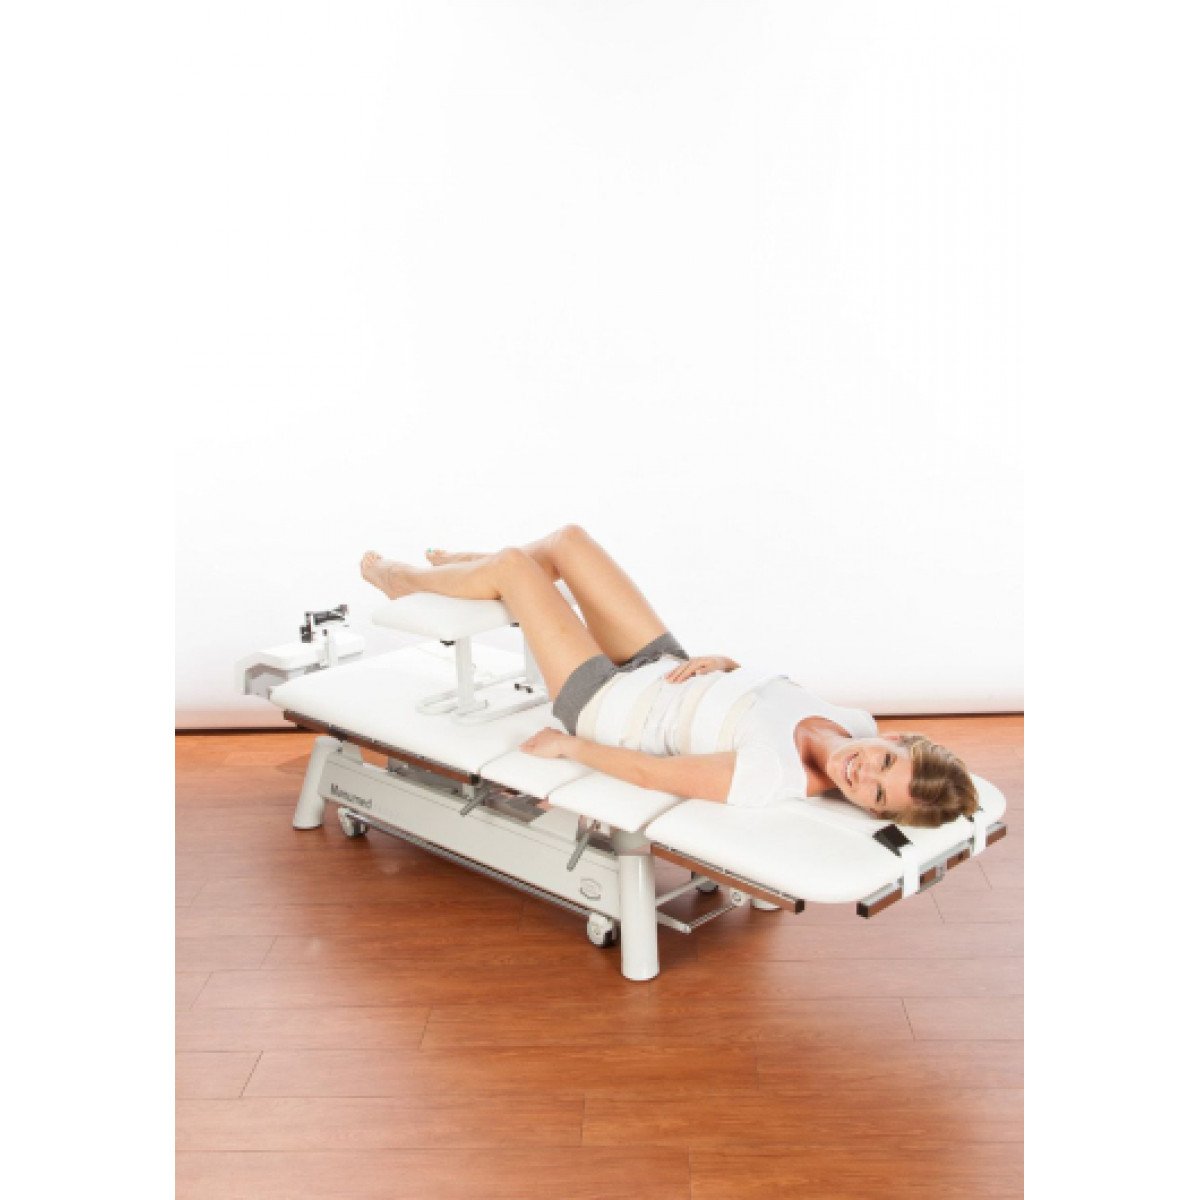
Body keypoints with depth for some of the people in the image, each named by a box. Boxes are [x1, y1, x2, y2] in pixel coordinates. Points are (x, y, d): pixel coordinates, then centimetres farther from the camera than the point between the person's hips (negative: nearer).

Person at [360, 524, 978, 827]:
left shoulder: (770, 782, -39)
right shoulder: (858, 722, -18)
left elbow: (649, 773, -29)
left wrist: (564, 745, -18)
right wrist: (720, 663, -14)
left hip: (605, 704, -6)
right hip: (665, 663, 7)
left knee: (514, 564, 3)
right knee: (566, 538, 13)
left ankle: (404, 578, 40)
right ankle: (464, 563, 49)